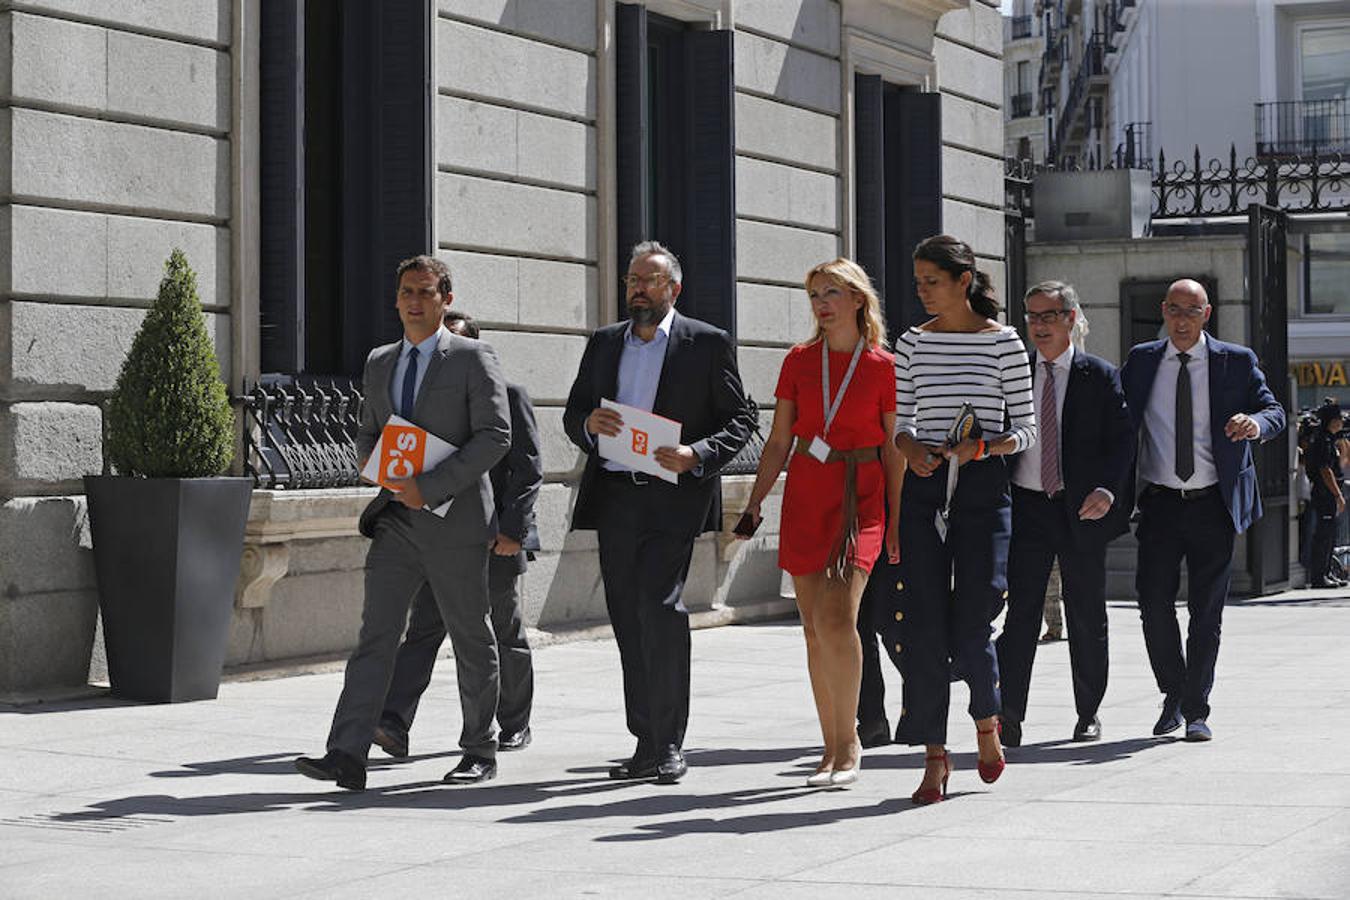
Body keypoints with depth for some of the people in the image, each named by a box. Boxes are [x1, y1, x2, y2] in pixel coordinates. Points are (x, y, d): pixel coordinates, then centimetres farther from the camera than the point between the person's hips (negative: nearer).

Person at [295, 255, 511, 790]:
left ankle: (479, 752, 20)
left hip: (455, 521, -4)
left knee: (471, 640, 6)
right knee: (375, 634, -7)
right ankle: (348, 756, -15)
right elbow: (366, 435, 23)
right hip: (396, 519, 4)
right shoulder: (380, 363, 14)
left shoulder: (473, 359, -4)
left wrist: (431, 486, -18)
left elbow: (495, 435, -12)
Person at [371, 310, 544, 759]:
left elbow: (529, 469, -7)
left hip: (494, 538, -4)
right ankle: (395, 724, -20)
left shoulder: (507, 395, -3)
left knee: (506, 636, 9)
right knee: (423, 629, -9)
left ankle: (515, 725, 24)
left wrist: (512, 531, -15)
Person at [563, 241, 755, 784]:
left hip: (673, 498, -5)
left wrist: (696, 455, -15)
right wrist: (589, 424, -7)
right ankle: (647, 744, 13)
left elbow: (739, 420, 2)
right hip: (615, 496, 5)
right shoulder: (604, 343, 17)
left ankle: (670, 744, -10)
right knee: (628, 618, 5)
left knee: (660, 604, -17)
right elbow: (572, 415, 17)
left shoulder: (708, 344, 4)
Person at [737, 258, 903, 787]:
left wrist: (897, 521, 0)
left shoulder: (882, 367, 1)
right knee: (814, 626, 4)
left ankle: (849, 740, -6)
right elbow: (780, 441, 10)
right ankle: (832, 748, 12)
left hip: (861, 496, -3)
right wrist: (755, 501, 1)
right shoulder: (799, 361, 9)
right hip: (806, 494, 3)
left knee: (837, 617, -19)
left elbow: (893, 449, 3)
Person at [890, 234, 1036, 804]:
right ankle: (934, 753, 5)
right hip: (923, 487, 3)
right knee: (922, 625, -3)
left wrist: (984, 447, -17)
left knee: (969, 626, -7)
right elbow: (901, 421, 14)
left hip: (983, 486, -3)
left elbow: (1026, 430, 2)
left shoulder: (1003, 342, 0)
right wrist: (911, 448, -7)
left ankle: (987, 718, 24)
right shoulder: (912, 342, 9)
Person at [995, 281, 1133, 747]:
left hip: (1083, 509, -1)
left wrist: (1107, 489, -19)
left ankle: (1088, 714, 20)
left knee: (1087, 616, 8)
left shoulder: (1101, 376, 2)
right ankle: (1009, 716, -10)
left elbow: (1122, 439, -4)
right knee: (1020, 611, -7)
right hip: (1026, 506, 1)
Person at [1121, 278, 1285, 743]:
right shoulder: (1141, 361, 7)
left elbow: (1274, 411, -1)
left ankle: (1196, 712, 11)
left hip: (1214, 503, -1)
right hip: (1160, 503, 1)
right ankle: (1173, 694, 17)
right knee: (1153, 600, -5)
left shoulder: (1236, 361, 3)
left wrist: (1256, 422, -26)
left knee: (1206, 609, 1)